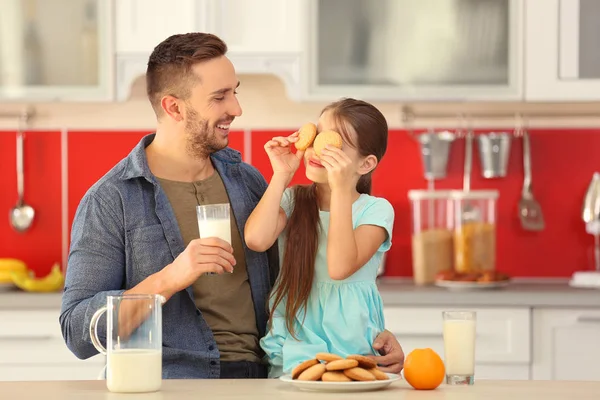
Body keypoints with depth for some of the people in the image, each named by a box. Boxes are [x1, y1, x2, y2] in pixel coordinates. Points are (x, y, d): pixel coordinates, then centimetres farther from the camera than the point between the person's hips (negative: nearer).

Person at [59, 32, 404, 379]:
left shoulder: (249, 182, 15)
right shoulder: (110, 201, -3)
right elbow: (77, 332, -9)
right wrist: (170, 279, -20)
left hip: (257, 377, 4)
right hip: (170, 385, -4)